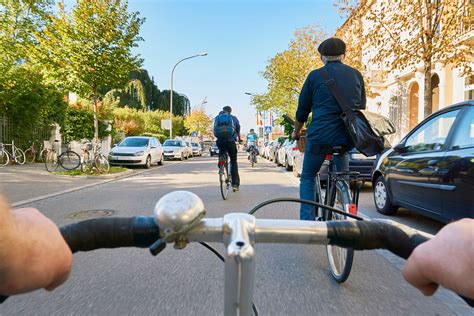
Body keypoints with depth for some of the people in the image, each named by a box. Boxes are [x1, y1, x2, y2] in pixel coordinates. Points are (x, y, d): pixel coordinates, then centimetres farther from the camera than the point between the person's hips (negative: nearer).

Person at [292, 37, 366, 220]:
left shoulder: (315, 76, 2)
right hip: (348, 137, 4)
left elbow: (302, 111, 7)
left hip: (320, 135, -3)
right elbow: (361, 108, 21)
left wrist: (296, 133, 23)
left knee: (308, 178, 14)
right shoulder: (356, 75, 12)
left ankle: (307, 221, 7)